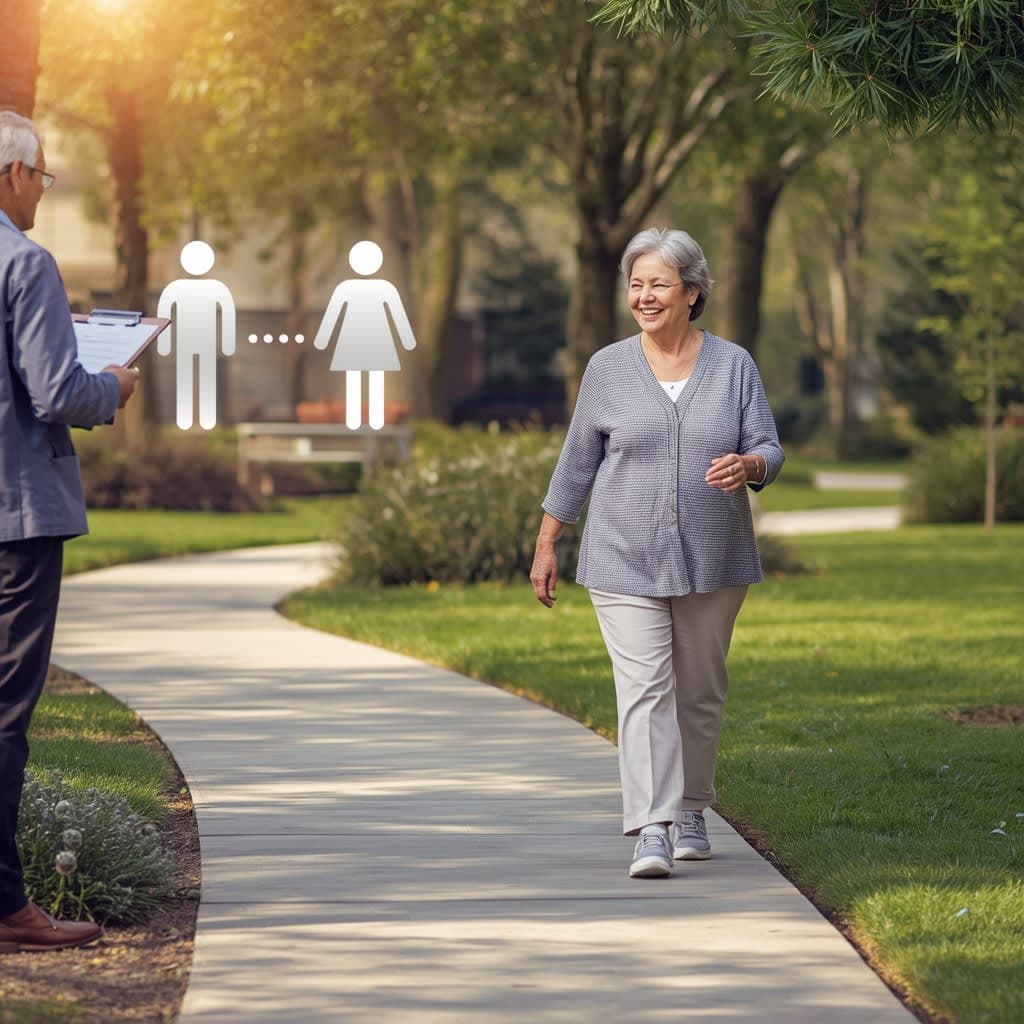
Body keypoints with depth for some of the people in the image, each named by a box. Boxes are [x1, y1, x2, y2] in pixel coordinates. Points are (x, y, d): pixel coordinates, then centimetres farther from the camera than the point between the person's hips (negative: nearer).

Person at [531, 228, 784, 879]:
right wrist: (546, 545, 9)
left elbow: (769, 450, 2)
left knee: (700, 691, 9)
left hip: (712, 561, 1)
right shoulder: (608, 368, 4)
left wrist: (746, 466, -22)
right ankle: (652, 832, -18)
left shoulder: (733, 366, 4)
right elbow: (578, 461, 9)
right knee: (645, 689, -12)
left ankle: (691, 812, 26)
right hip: (626, 562, -1)